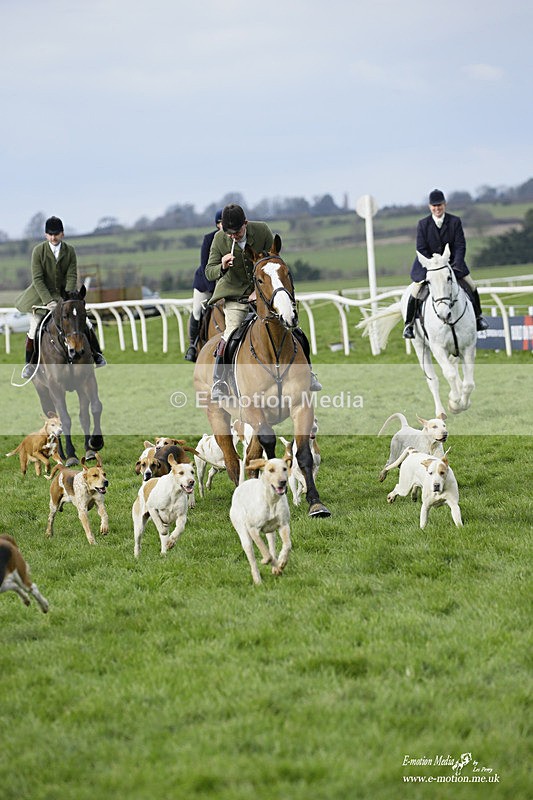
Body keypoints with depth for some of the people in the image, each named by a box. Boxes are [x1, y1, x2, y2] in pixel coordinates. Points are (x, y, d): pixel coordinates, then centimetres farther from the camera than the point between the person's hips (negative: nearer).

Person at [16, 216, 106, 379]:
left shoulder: (70, 251, -8)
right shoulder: (38, 251, -14)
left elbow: (72, 277, -10)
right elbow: (37, 279, -18)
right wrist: (48, 301, -28)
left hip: (65, 293, 2)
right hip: (42, 295, -2)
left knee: (84, 322, 0)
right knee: (34, 329, -7)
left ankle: (96, 355, 18)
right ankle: (30, 364, 9)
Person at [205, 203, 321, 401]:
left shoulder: (262, 231, -13)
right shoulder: (219, 239, -13)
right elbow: (209, 272, -10)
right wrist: (222, 267, -33)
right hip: (235, 294, -2)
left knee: (294, 332, -2)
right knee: (231, 334, -21)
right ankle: (218, 383, -14)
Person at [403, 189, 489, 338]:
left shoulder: (455, 221, -6)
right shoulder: (423, 224, -8)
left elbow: (460, 246, -8)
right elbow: (421, 249, -9)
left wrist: (456, 264, -21)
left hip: (452, 263, 1)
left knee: (471, 286, -1)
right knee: (415, 291, -14)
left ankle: (477, 317, 22)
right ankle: (409, 324, 2)